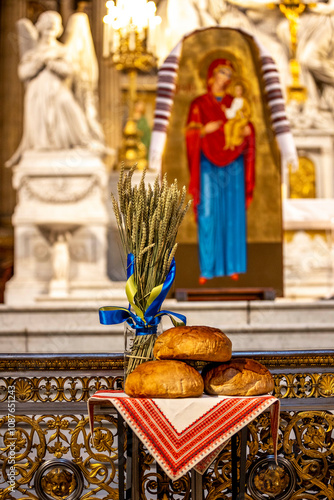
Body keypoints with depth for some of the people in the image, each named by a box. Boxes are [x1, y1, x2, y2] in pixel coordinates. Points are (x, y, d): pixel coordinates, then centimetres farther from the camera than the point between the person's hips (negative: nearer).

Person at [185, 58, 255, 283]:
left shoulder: (235, 103, 15)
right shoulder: (199, 104, 7)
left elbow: (246, 129, 14)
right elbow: (191, 133, 1)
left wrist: (247, 131, -8)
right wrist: (205, 130, -17)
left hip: (233, 164, 3)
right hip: (209, 163, -2)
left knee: (233, 213, -1)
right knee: (208, 213, -7)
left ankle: (233, 266, 3)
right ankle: (207, 268, -5)